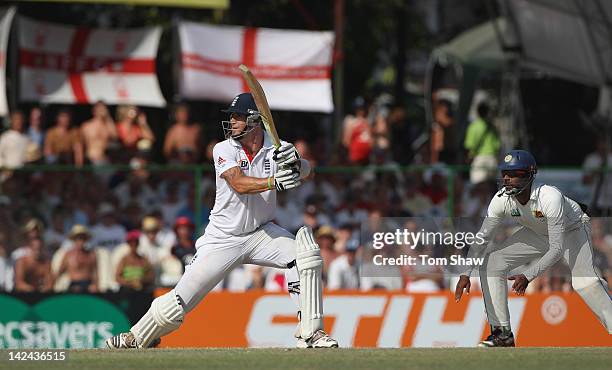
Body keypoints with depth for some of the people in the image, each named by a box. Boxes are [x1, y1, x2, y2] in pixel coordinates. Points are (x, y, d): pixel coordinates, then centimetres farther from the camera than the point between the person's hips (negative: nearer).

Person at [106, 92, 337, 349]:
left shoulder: (276, 149, -6)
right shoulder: (224, 150, -12)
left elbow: (304, 172, -21)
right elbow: (239, 184, -30)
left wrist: (295, 163, -44)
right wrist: (274, 182, -46)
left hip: (261, 233, 2)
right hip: (223, 239, -2)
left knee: (305, 254, -23)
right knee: (180, 301, -5)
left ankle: (310, 332, -16)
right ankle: (138, 337, 20)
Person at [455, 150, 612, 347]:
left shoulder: (550, 197, -39)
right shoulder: (501, 199, -24)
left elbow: (557, 249, -38)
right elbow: (482, 238, -15)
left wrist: (528, 276, -44)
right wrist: (466, 273, -26)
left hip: (572, 229, -6)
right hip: (537, 234, 6)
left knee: (584, 281, -30)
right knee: (491, 262, -8)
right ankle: (502, 333, 0)